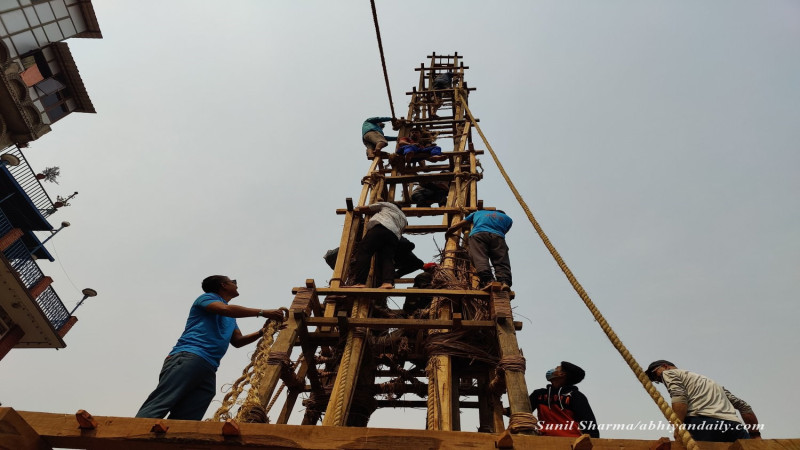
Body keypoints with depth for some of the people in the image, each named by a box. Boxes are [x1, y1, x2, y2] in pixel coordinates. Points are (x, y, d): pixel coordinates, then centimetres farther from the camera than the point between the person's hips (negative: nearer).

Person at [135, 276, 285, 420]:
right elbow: (225, 309, -11)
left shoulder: (231, 318, 34)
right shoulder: (207, 297, 11)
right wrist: (262, 312, -11)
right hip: (188, 357, -7)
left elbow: (237, 341, 26)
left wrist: (263, 332, 11)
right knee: (158, 406, -20)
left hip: (209, 372, 7)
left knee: (185, 420, -8)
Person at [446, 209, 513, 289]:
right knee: (501, 262, -9)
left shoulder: (478, 213, 39)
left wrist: (448, 234, 55)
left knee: (480, 259, -18)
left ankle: (488, 281, -42)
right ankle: (504, 281, -36)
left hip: (478, 234, 0)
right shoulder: (507, 218, 38)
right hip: (497, 236, 1)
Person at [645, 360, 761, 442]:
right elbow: (744, 406, 32)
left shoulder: (668, 372, 18)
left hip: (701, 422, -7)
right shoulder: (709, 381, 40)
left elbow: (679, 397, -5)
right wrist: (756, 436, 31)